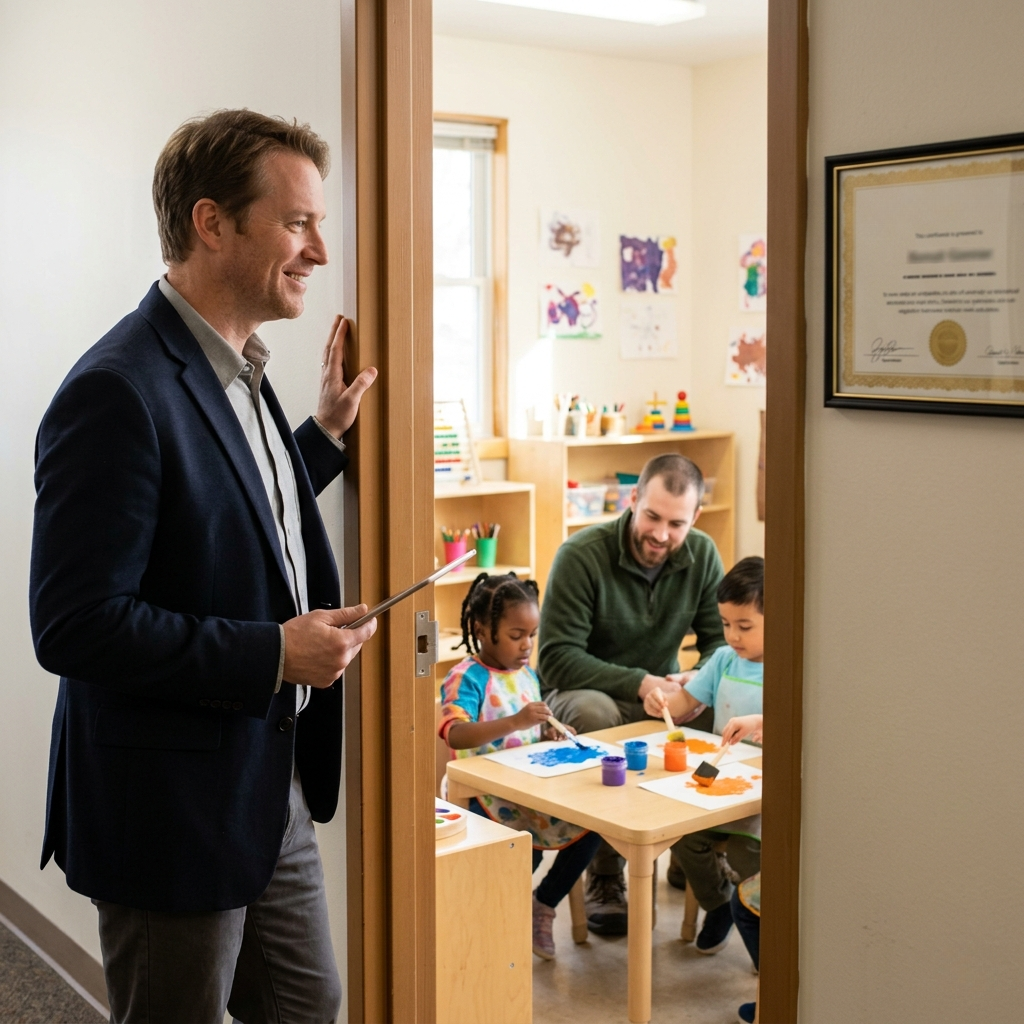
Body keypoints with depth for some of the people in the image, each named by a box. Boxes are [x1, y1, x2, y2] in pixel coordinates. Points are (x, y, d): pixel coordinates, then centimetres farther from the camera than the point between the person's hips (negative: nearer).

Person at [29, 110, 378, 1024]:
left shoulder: (236, 372, 7)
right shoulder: (120, 392, -23)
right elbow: (73, 627, -26)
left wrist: (327, 431, 11)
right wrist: (274, 652, -23)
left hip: (273, 792, 9)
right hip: (173, 816, -9)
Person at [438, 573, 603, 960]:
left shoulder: (526, 673, 13)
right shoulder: (467, 678, -12)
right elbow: (454, 735, -30)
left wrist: (549, 733, 1)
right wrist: (515, 721, -40)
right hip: (486, 792, -7)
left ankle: (544, 903, 7)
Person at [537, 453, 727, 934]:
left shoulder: (702, 555, -4)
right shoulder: (581, 555, -19)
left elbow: (721, 638, 0)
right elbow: (557, 659, -22)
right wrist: (639, 683, -33)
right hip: (580, 692, -4)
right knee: (596, 714, -38)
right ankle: (605, 878, -23)